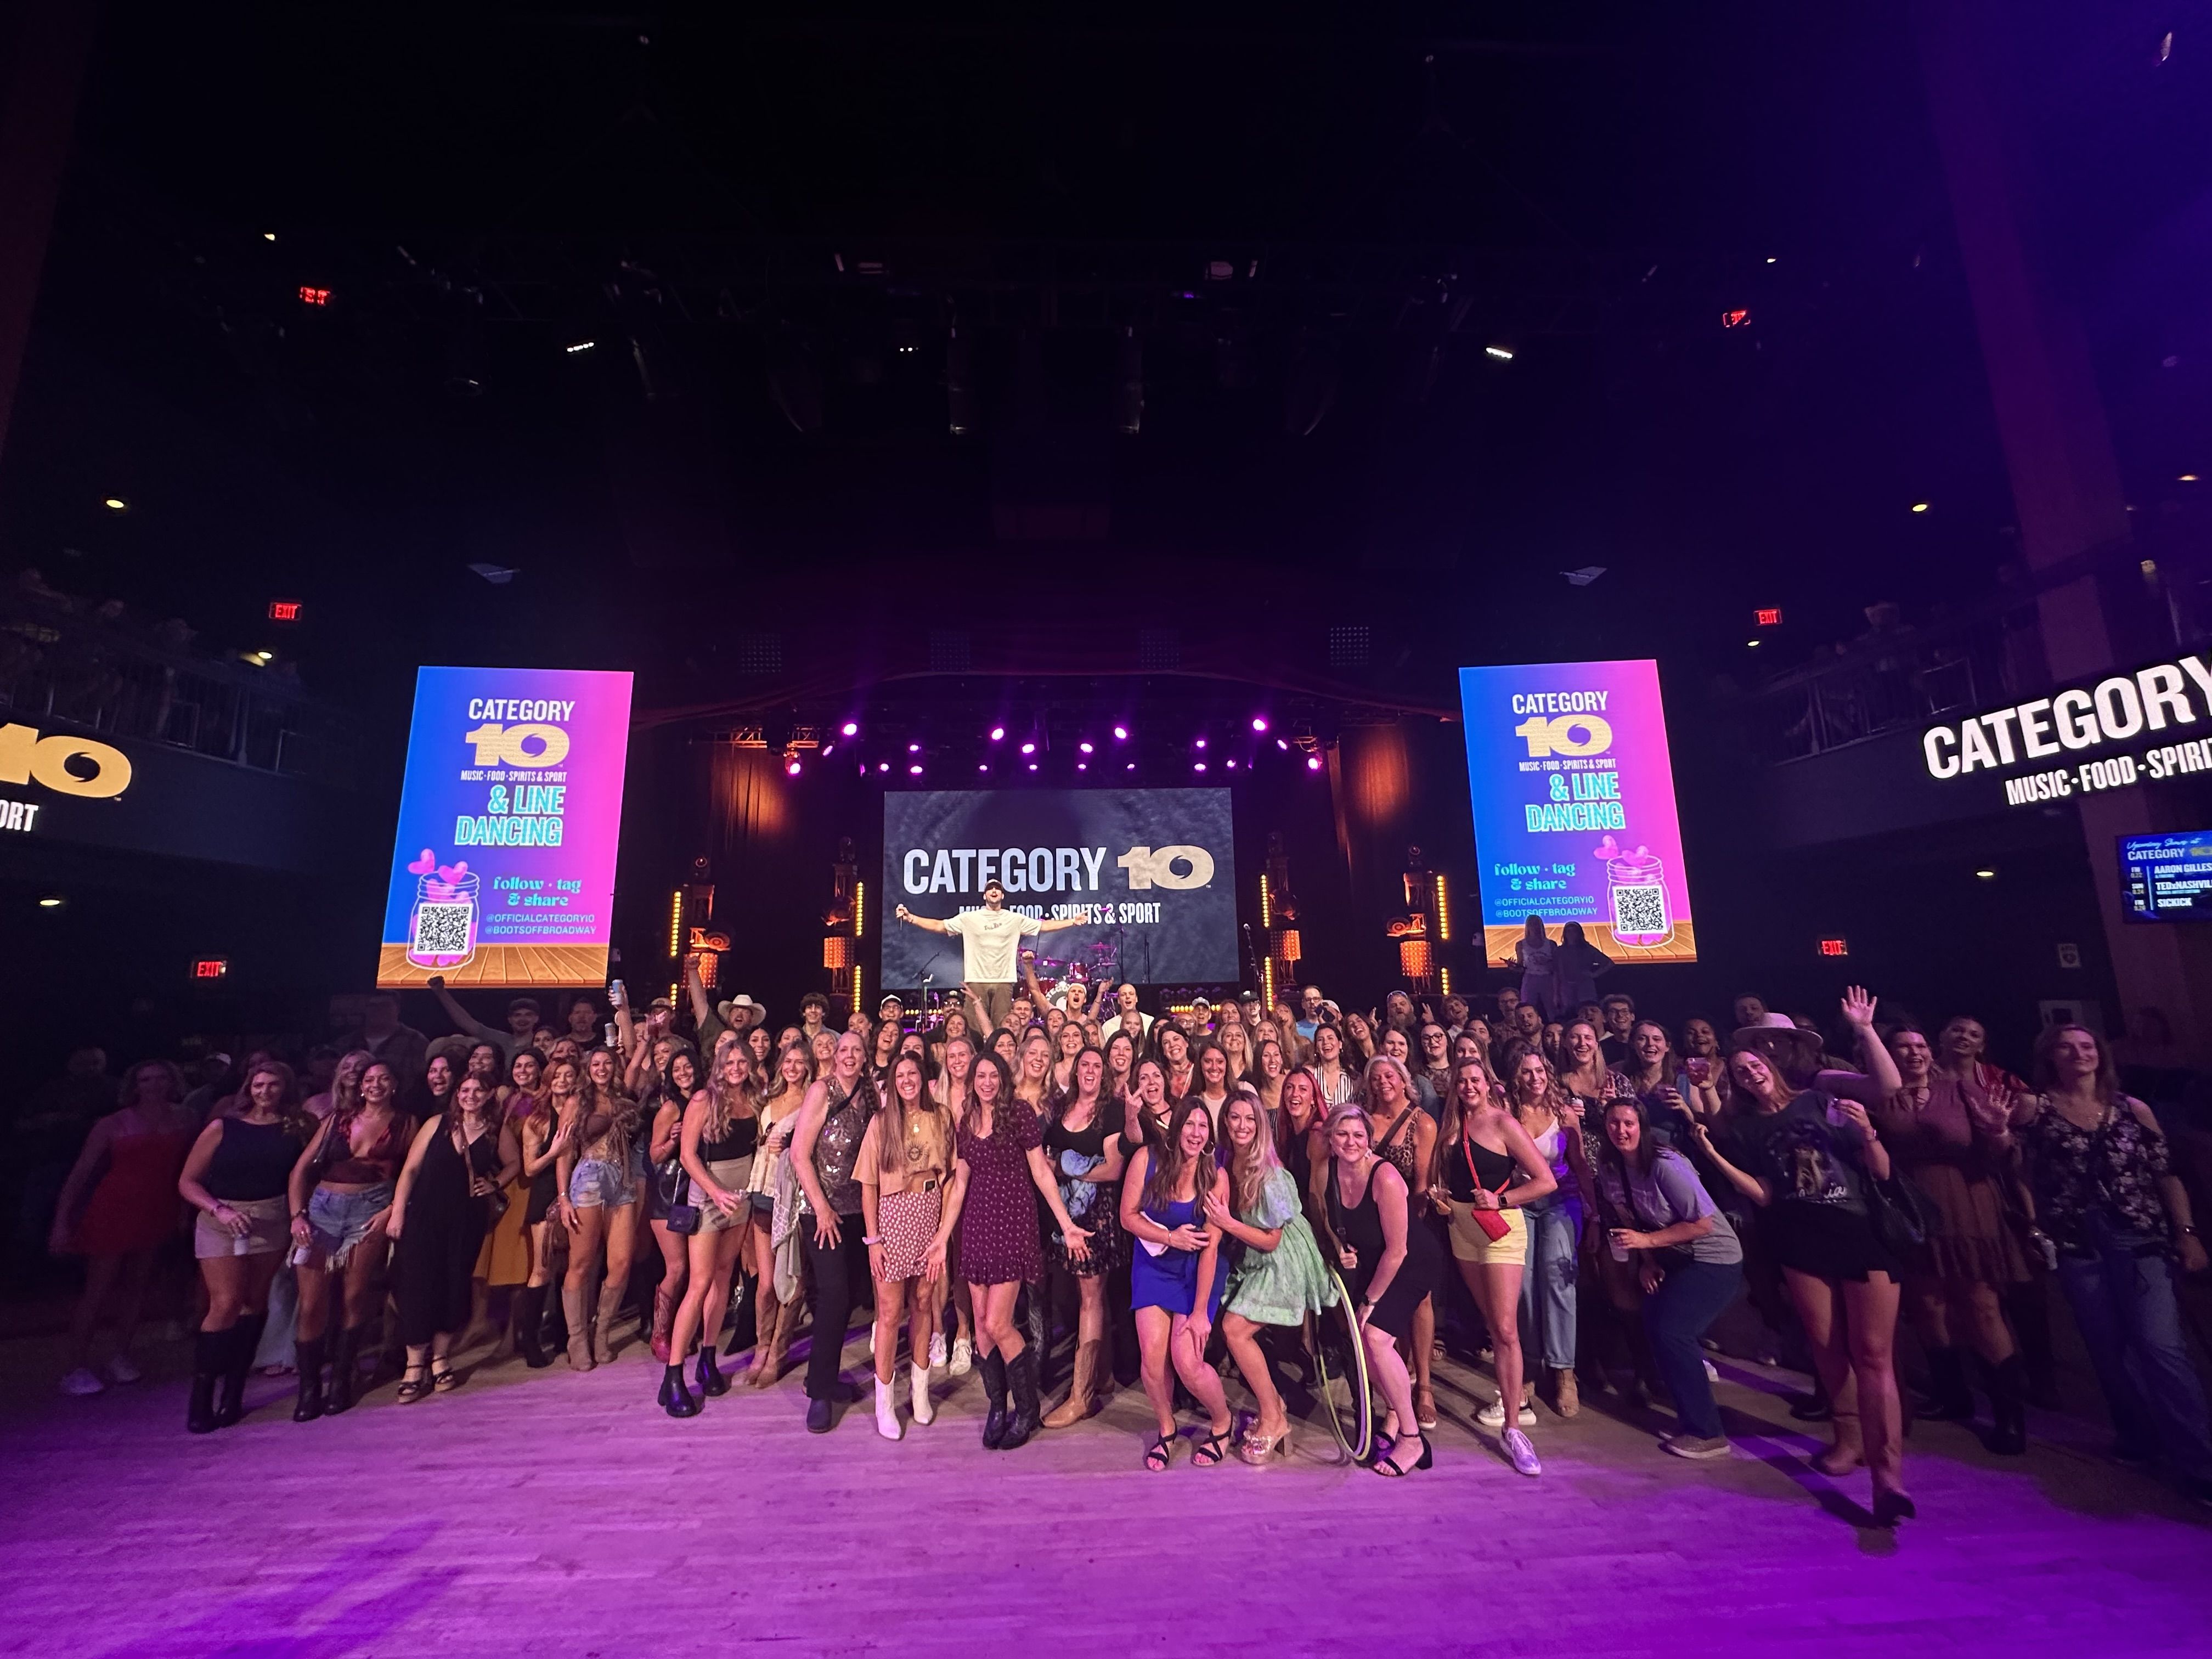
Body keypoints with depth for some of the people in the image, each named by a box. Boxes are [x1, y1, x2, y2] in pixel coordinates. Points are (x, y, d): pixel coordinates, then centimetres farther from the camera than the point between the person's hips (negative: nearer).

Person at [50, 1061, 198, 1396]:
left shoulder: (183, 1121, 0)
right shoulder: (115, 1124, -7)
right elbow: (80, 1173, -5)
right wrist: (62, 1221, -11)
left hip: (157, 1214, 3)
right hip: (114, 1212, -3)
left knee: (136, 1286, 12)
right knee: (97, 1291, 2)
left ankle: (121, 1357, 24)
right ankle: (76, 1368, 14)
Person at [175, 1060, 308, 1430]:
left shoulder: (297, 1127, 1)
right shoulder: (223, 1128, -3)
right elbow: (187, 1181, -2)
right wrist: (219, 1210, -16)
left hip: (271, 1223, 2)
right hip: (220, 1221, -2)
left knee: (255, 1303, 7)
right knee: (226, 1304, -9)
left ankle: (233, 1392, 18)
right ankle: (201, 1397, 6)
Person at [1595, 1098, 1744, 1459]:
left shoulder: (1665, 1165, -27)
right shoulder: (1610, 1168, -6)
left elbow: (1704, 1223, -24)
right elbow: (1628, 1220, 6)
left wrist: (1646, 1242, -26)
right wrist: (1645, 1262, -5)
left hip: (1714, 1259, -7)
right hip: (1673, 1259, 7)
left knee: (1670, 1332, -15)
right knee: (1652, 1325, 9)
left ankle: (1706, 1433, -1)